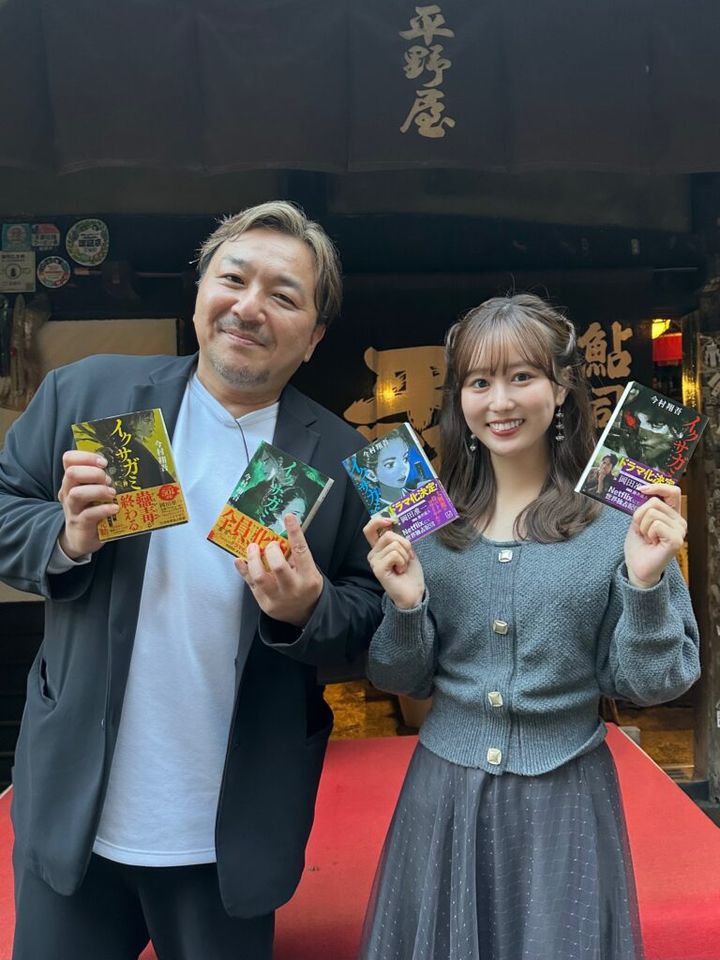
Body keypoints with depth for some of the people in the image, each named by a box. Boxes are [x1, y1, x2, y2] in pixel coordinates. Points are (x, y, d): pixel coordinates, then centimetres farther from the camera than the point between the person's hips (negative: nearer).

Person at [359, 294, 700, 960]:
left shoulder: (620, 519, -9)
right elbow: (404, 681, 2)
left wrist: (645, 581, -21)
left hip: (564, 795, -1)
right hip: (445, 789, 2)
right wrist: (405, 604, -16)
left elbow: (647, 684, -6)